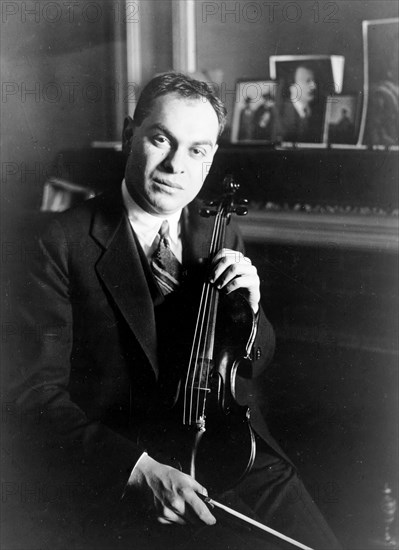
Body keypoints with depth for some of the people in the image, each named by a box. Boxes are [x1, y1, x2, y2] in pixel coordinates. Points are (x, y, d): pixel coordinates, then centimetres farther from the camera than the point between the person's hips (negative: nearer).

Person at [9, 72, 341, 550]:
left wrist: (249, 309, -4)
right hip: (119, 477, -5)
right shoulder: (66, 243, -7)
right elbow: (38, 395, -12)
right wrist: (140, 469, -24)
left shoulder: (219, 235, 11)